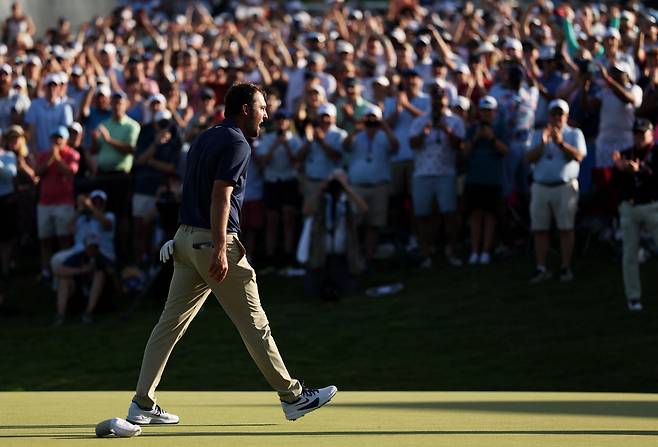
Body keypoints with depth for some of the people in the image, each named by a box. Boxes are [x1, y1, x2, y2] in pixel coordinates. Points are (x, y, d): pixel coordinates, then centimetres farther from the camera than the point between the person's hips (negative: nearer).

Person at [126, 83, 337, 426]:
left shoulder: (204, 138, 16)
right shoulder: (237, 144, -11)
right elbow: (220, 197, -21)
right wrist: (220, 251, -26)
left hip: (186, 238, 9)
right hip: (213, 241, -9)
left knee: (171, 323, 6)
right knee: (254, 323, 0)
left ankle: (142, 404, 4)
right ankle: (292, 396, 7)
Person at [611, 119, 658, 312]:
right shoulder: (625, 154, 12)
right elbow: (615, 184, 6)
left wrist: (640, 170, -29)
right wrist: (619, 169, -12)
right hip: (629, 208, 4)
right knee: (630, 255, 3)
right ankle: (633, 297, 9)